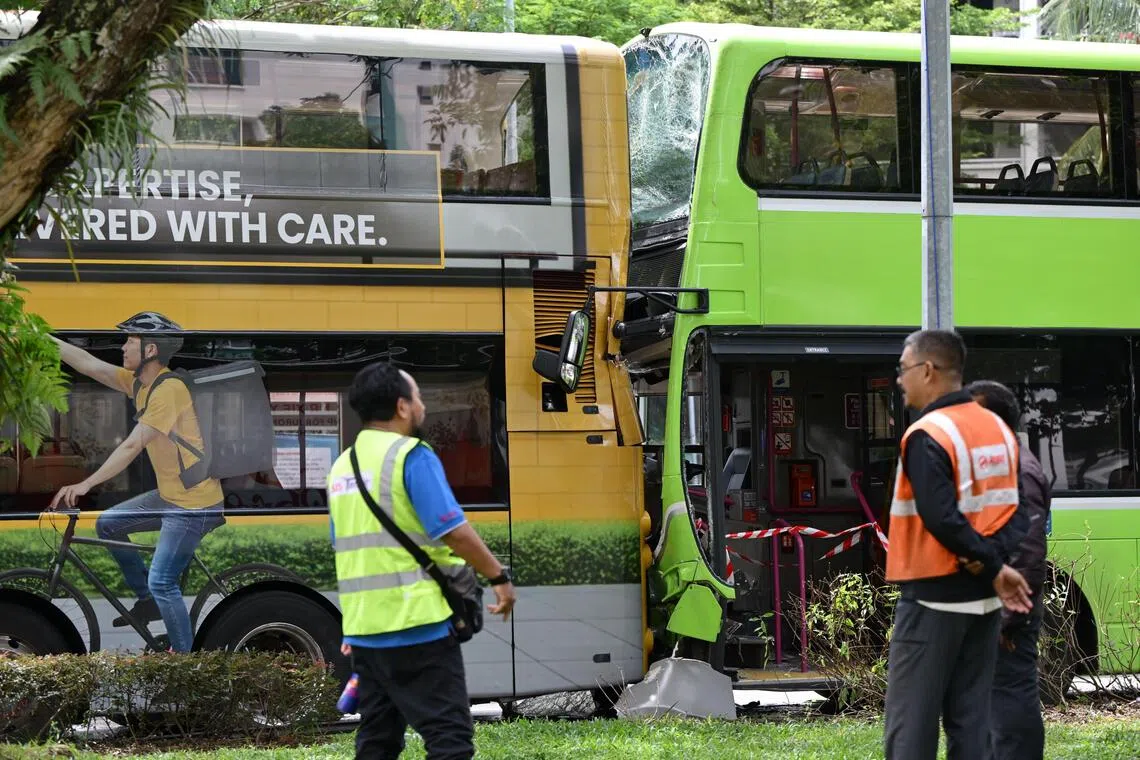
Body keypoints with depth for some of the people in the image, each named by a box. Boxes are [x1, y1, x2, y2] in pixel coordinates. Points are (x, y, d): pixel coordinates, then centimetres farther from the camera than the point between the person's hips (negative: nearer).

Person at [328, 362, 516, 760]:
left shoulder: (343, 466, 13)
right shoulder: (411, 456, -11)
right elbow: (453, 531, -17)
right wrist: (499, 577, -6)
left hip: (364, 627, 8)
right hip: (416, 623, -8)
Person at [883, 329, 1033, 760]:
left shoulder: (927, 436, -15)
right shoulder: (998, 430, 10)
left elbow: (940, 519, -24)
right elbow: (1016, 512, 6)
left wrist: (992, 567, -13)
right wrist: (991, 560, -9)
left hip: (933, 598, -8)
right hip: (983, 599, 8)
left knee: (911, 724, -4)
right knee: (970, 721, 10)